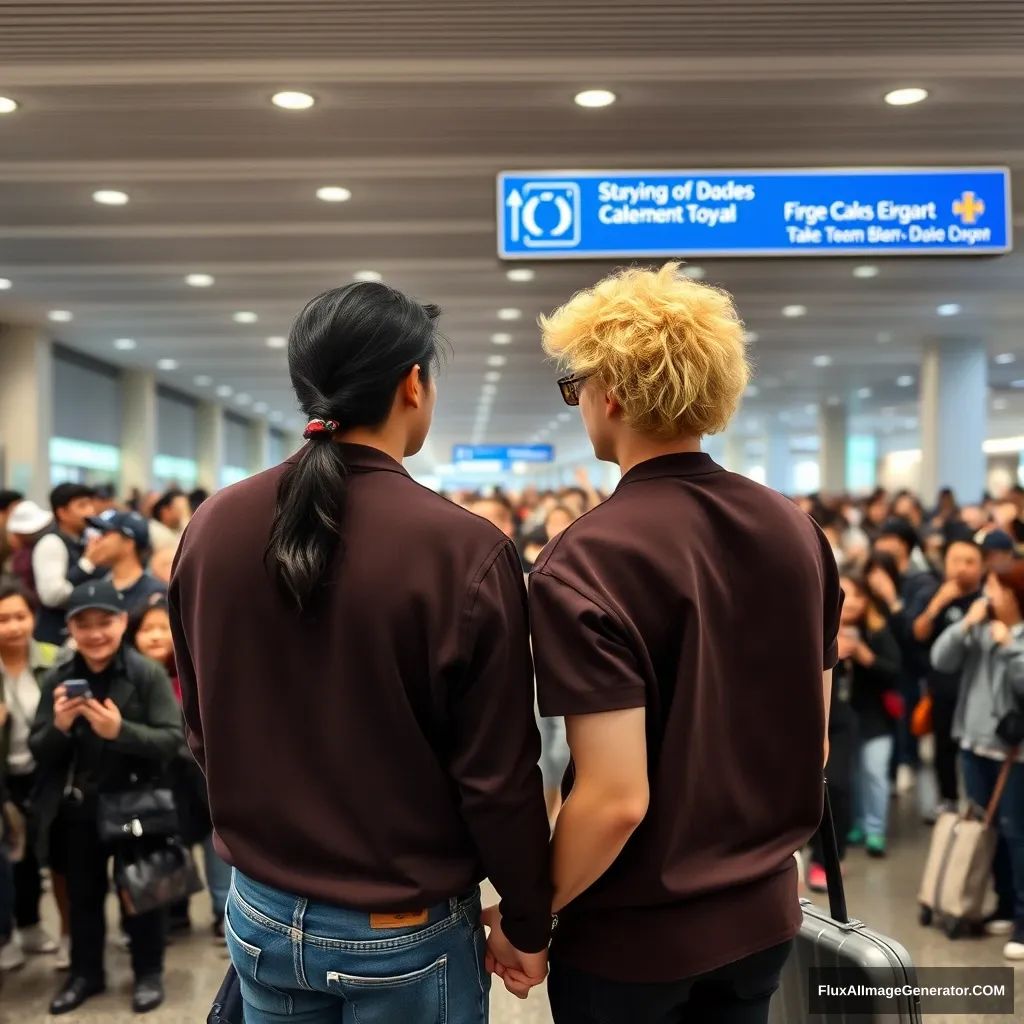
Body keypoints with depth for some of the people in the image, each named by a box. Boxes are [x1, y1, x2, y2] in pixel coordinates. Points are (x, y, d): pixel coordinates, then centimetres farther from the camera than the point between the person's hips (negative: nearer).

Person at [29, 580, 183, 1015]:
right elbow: (39, 753, 1)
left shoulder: (148, 674, -12)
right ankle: (86, 971, 38)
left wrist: (121, 730, -31)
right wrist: (58, 726, -21)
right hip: (75, 811, 4)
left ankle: (148, 972, 30)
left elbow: (173, 739, -16)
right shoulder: (57, 680, -1)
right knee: (82, 895, 19)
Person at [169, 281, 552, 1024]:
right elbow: (499, 774, -16)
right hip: (404, 931, -4)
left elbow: (204, 729, 5)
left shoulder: (213, 526, -7)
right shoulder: (462, 547, -22)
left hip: (260, 911, 4)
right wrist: (529, 922, 0)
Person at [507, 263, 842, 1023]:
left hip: (632, 937, -5)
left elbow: (615, 799, -25)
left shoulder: (584, 563, -23)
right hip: (764, 912, 6)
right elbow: (813, 739, 5)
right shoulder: (798, 531, -3)